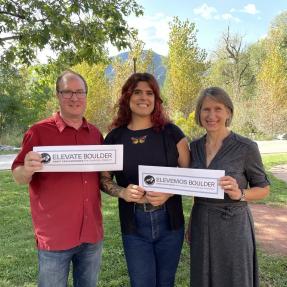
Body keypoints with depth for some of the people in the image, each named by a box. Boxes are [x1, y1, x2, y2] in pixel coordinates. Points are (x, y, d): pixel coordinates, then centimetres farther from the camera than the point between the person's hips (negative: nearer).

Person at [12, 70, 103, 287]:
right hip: (55, 236, -4)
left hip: (92, 234, 5)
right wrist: (27, 170, -30)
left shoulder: (95, 133, 4)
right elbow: (18, 177, -9)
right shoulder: (39, 131, -9)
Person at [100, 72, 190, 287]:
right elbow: (103, 179, 4)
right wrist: (122, 192, -17)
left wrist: (170, 192, -18)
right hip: (134, 225, 0)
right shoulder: (115, 137, 0)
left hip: (169, 221, 1)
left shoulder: (171, 132, -2)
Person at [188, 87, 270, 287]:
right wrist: (191, 224, 9)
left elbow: (264, 188, -4)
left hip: (233, 226, -4)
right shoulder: (195, 146, 1)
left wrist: (240, 194, -24)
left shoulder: (246, 147, -13)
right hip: (201, 225, 4)